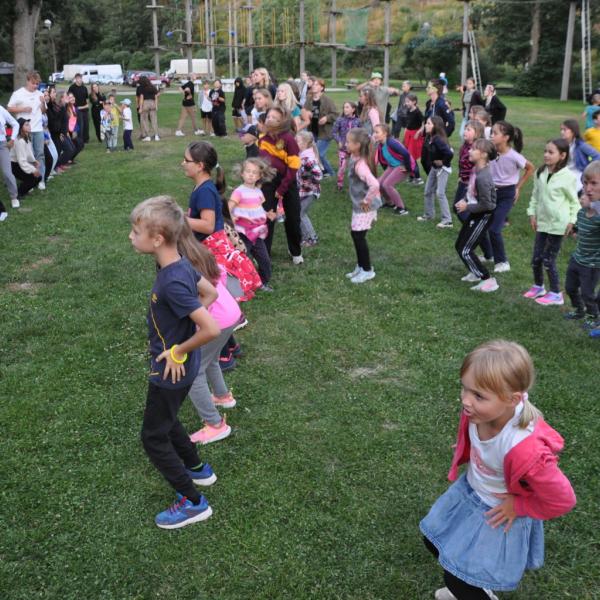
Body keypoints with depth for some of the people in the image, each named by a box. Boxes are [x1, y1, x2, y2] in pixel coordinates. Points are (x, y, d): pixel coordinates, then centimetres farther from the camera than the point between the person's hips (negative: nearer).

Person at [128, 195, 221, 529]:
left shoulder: (172, 283, -32)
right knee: (166, 421, 29)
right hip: (180, 367, 9)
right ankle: (198, 469, 48)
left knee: (153, 437, 8)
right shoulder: (181, 264, -6)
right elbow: (210, 293, 11)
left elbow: (211, 330, -35)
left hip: (171, 371, -9)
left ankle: (193, 503, 19)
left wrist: (179, 350, -20)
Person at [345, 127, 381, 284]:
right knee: (355, 234, 17)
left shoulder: (360, 164, -27)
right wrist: (362, 200, 14)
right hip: (358, 204, 9)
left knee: (358, 236, 0)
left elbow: (374, 184, -38)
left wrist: (367, 201, -24)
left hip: (364, 206, -9)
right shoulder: (354, 158, 2)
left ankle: (367, 270, 15)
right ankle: (361, 267, 30)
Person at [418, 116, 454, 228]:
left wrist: (443, 162, -21)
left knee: (440, 193, -10)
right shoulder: (428, 138, -2)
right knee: (428, 191, 16)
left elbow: (449, 153, -37)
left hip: (442, 169, -9)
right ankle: (429, 214, 32)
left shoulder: (438, 139, -28)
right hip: (433, 168, 9)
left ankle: (447, 220, -6)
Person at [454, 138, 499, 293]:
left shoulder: (482, 177, -29)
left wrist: (467, 207, -16)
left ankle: (488, 281, 2)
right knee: (459, 246, 18)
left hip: (483, 216, -9)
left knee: (466, 251, -6)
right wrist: (464, 200, -1)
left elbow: (485, 204, -26)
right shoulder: (475, 169, -2)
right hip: (474, 213, 9)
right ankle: (475, 273, 37)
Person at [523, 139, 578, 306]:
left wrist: (572, 220, -9)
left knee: (548, 259, -1)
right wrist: (532, 213, 5)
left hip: (558, 224, -5)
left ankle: (556, 294, 13)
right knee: (536, 258, 11)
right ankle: (538, 287, 33)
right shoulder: (540, 173, 1)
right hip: (542, 221, 6)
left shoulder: (568, 176, -14)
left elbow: (574, 201, -7)